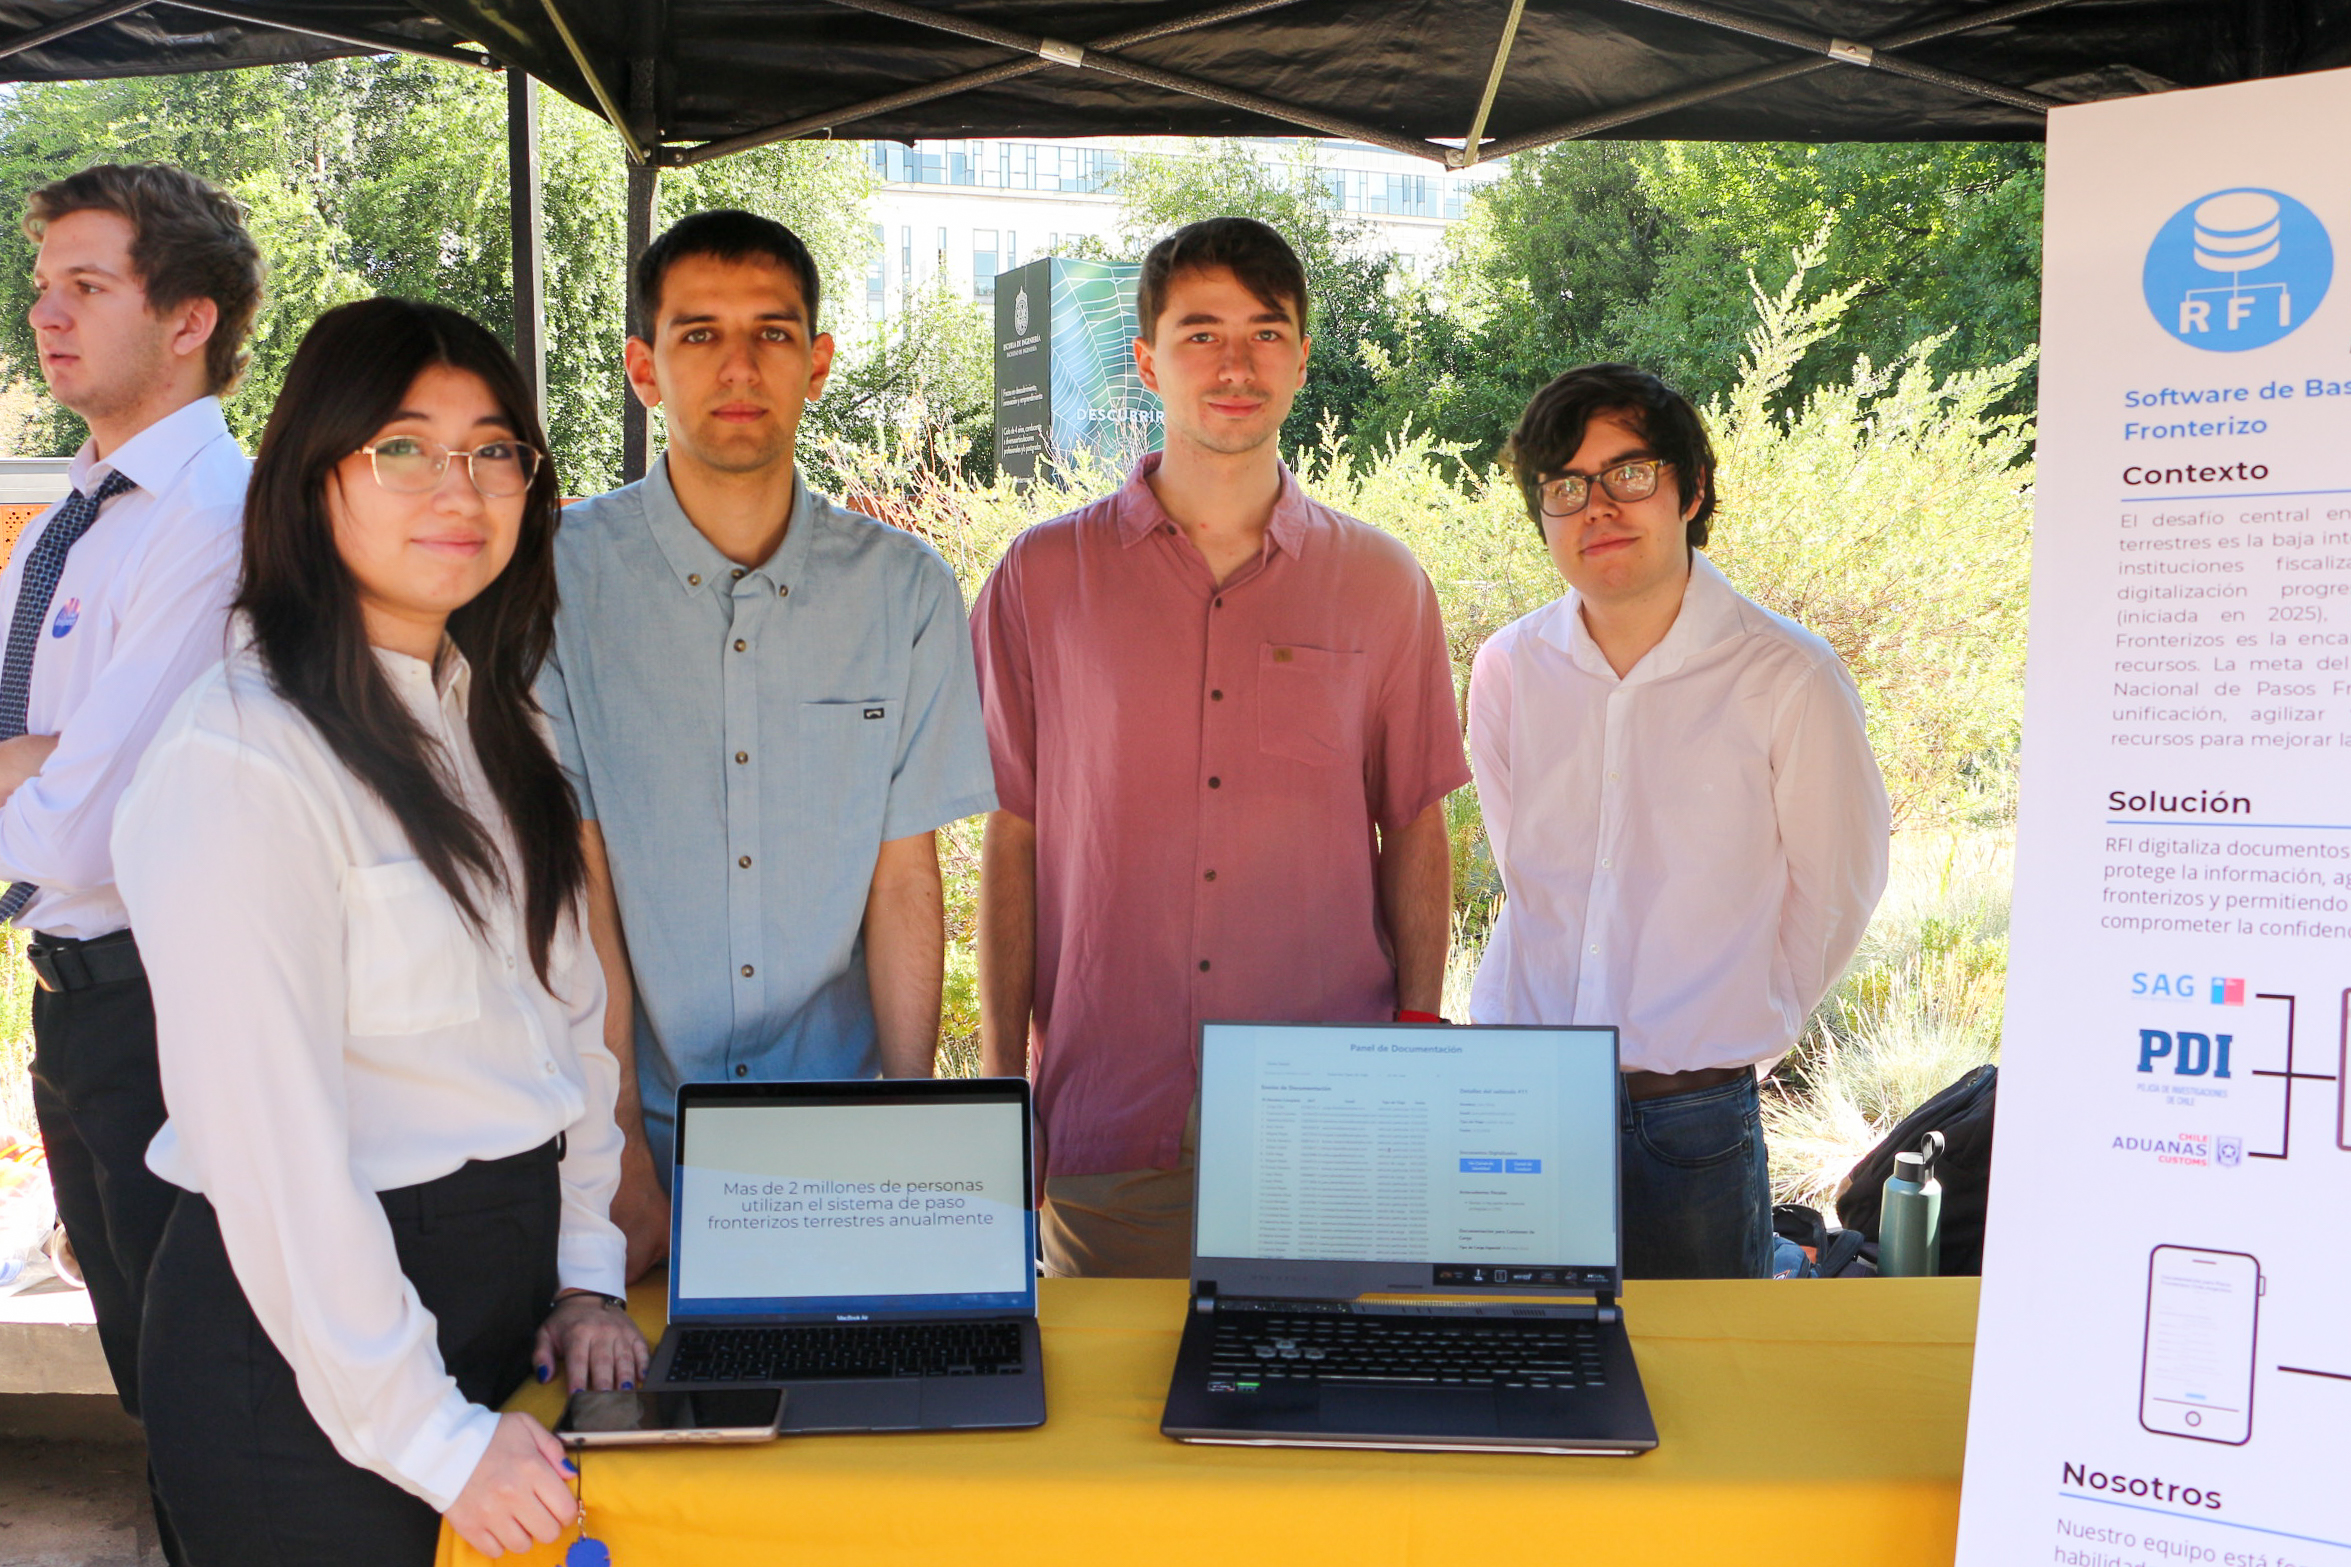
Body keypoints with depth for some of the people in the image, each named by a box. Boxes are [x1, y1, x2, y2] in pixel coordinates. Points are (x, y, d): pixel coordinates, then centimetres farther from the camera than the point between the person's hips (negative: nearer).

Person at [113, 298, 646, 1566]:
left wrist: (586, 1270, 5)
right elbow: (269, 1143, -21)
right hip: (312, 1327, -7)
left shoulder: (490, 718, 7)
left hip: (508, 1268, 8)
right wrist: (428, 1434, -17)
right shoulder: (242, 761, -20)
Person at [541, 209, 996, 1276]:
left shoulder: (905, 588, 1)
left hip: (834, 1130, 2)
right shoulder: (556, 577, -5)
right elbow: (575, 879, -8)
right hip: (637, 1119, -1)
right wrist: (623, 1157, -13)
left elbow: (905, 878, 1)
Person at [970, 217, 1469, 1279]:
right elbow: (1011, 839, 4)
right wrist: (1000, 1076, 1)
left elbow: (1416, 833, 9)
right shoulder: (1043, 578, 3)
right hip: (1106, 1115, 0)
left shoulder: (1382, 584, 5)